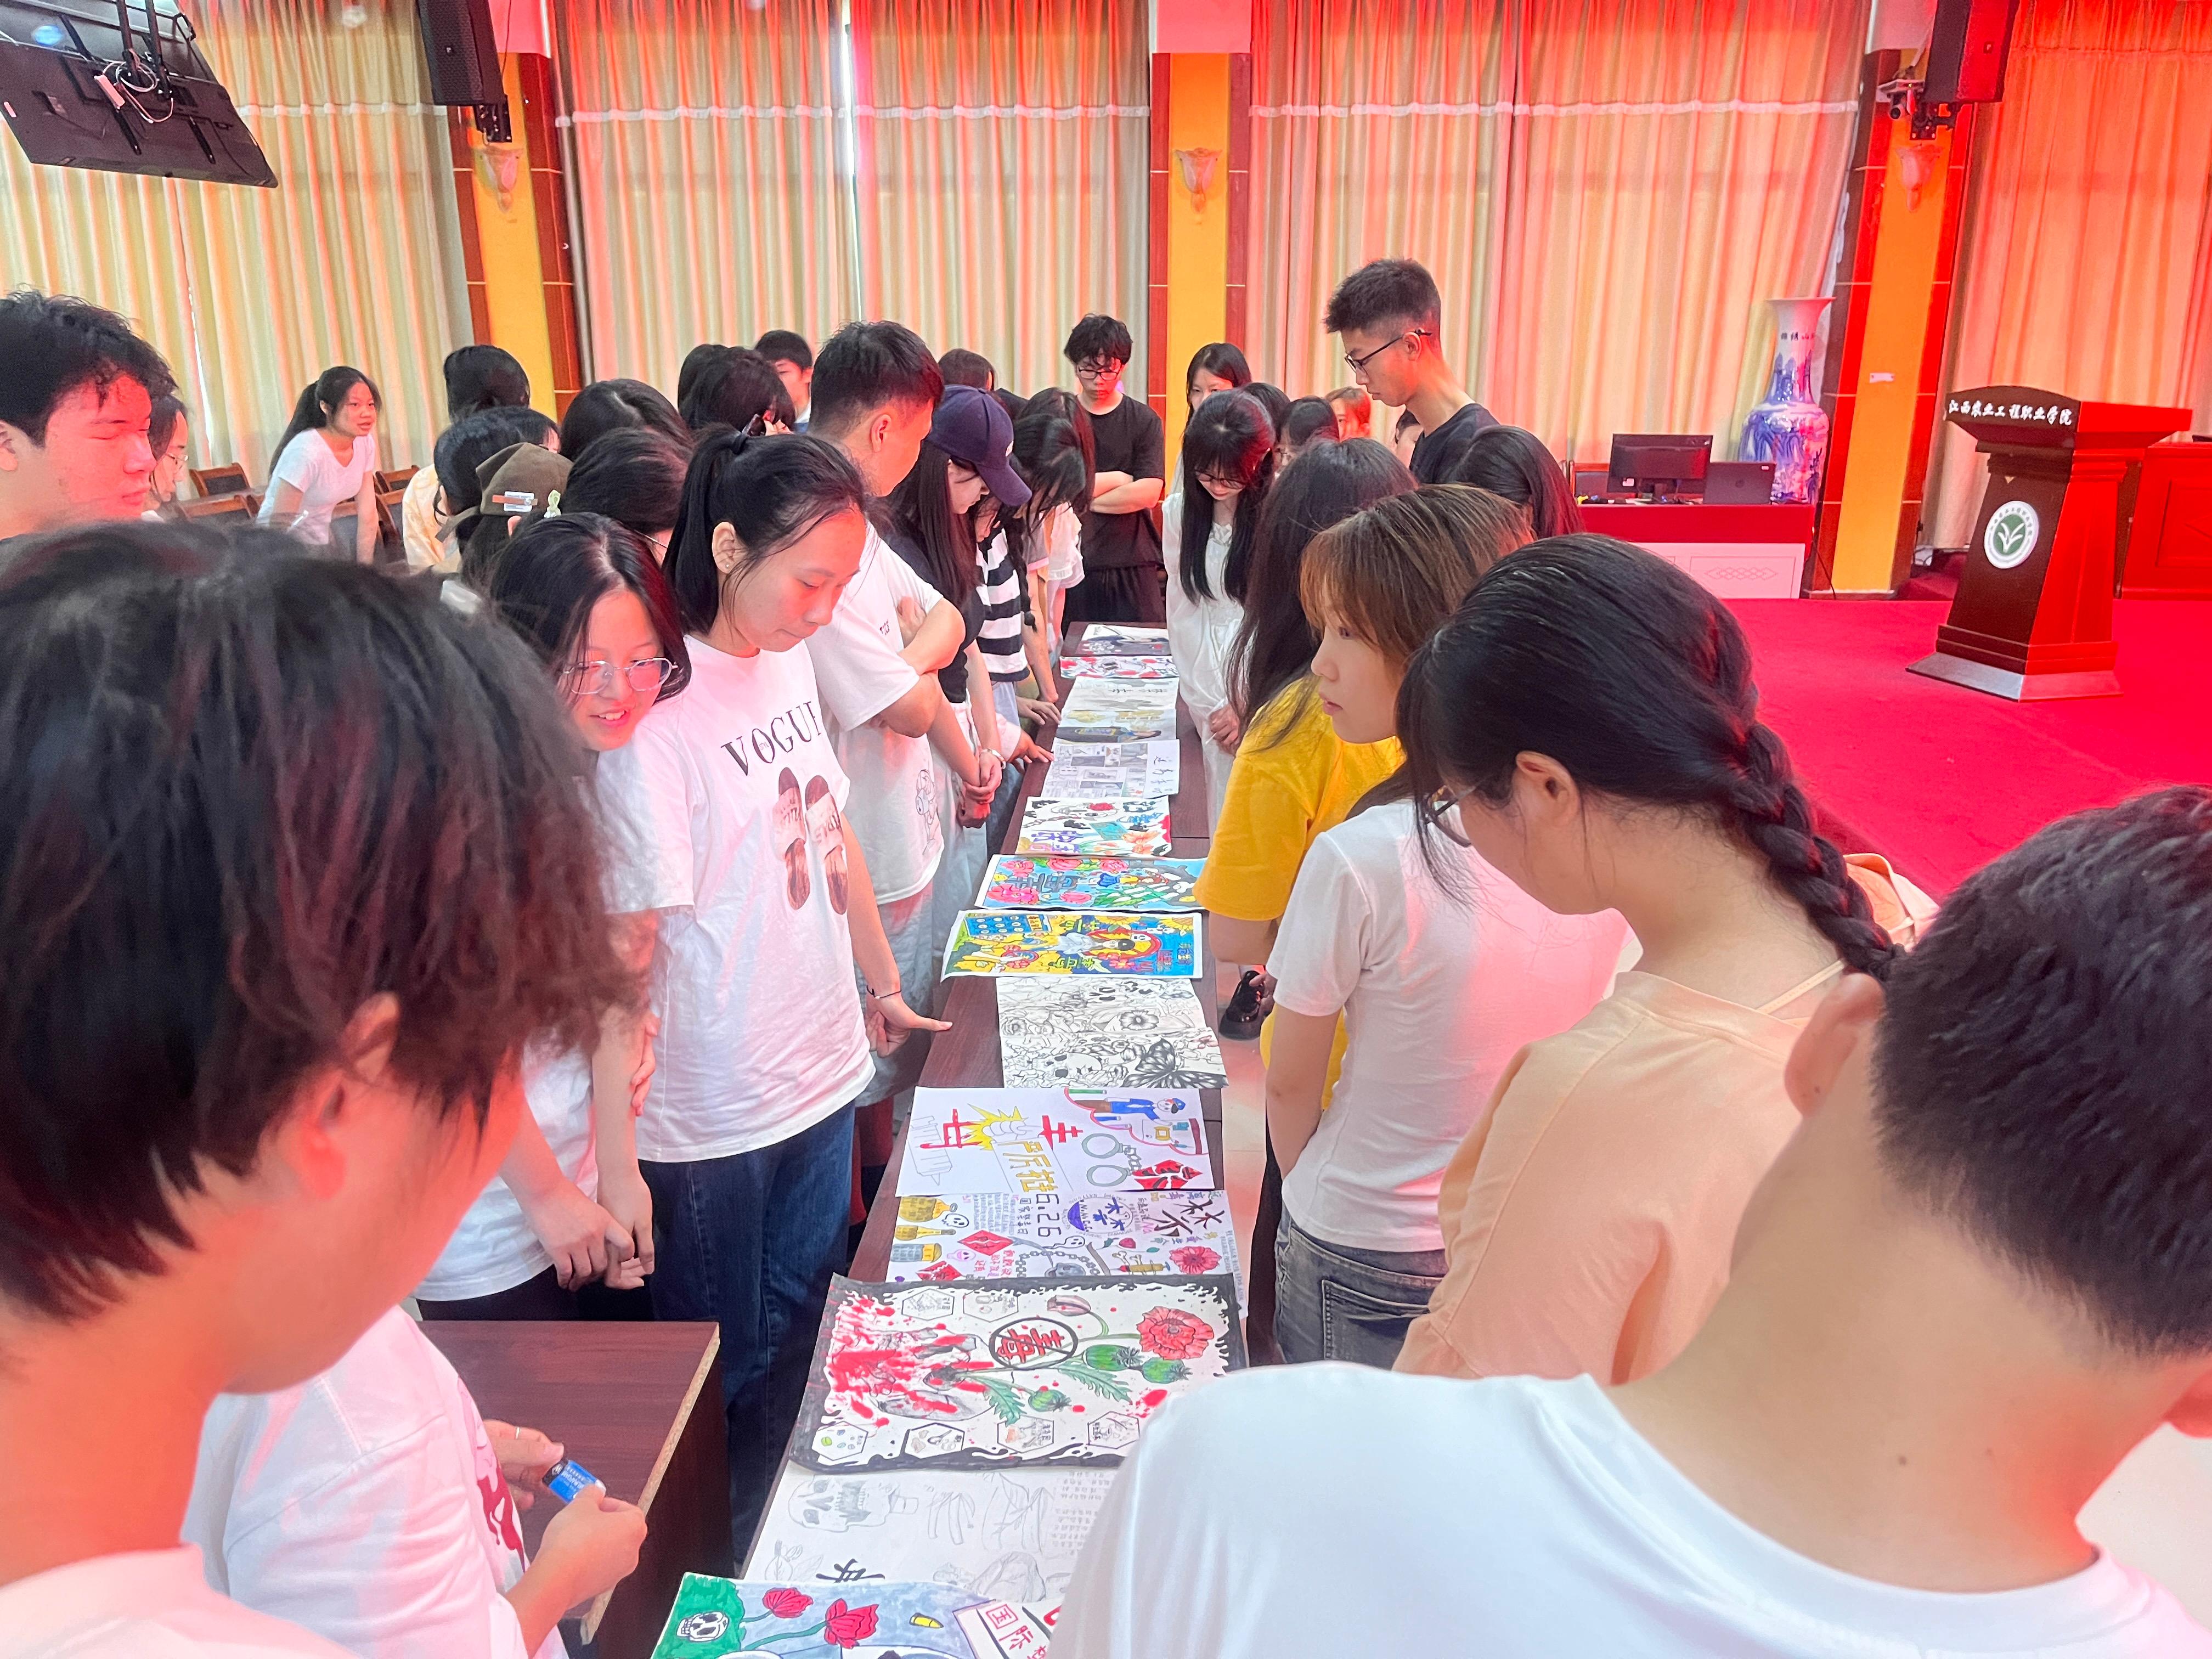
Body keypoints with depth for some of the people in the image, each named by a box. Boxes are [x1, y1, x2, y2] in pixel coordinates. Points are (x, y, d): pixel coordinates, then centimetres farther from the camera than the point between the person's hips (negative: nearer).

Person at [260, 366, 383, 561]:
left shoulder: (365, 443, -5)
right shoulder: (307, 451, -23)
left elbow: (367, 516, -1)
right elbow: (278, 526, -21)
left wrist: (365, 571, -3)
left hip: (322, 542, 6)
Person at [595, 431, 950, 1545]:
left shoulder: (789, 659, 2)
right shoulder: (656, 711, -21)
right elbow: (626, 939, -22)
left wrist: (884, 984, 20)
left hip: (822, 1070, 7)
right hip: (711, 1117, -7)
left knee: (802, 1333, 22)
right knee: (726, 1372, 13)